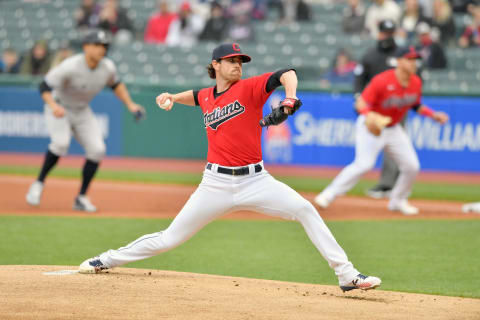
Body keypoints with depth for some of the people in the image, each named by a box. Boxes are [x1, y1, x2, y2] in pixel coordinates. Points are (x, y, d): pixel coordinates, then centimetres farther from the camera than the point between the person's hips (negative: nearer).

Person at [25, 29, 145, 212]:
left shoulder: (108, 67, -11)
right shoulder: (71, 67, -28)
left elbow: (115, 85, 12)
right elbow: (45, 87, -28)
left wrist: (130, 105, 3)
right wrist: (53, 106, -45)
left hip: (82, 112, 5)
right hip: (59, 110, -5)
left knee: (97, 149, -9)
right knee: (61, 142, -31)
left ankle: (81, 198, 4)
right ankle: (38, 183, -12)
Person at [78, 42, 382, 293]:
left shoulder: (249, 87, -3)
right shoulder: (206, 97, 9)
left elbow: (287, 74, -18)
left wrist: (289, 100, -34)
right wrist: (171, 97, 22)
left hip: (255, 181, -2)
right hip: (217, 184, 2)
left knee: (305, 210, -19)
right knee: (170, 238, 3)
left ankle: (346, 274, -15)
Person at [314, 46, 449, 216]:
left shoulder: (416, 83, -3)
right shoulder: (382, 81, -24)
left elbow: (416, 106, 14)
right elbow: (361, 103, -25)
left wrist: (433, 114, -1)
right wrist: (369, 115, -46)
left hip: (393, 129, 7)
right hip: (370, 126, -7)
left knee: (411, 166, 2)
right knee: (364, 163, -24)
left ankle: (398, 201, 25)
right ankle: (329, 194, -16)